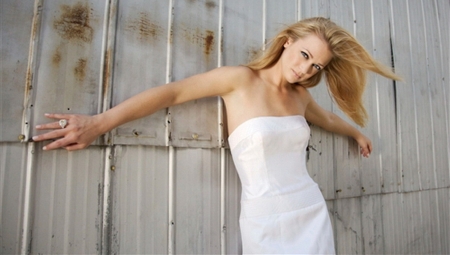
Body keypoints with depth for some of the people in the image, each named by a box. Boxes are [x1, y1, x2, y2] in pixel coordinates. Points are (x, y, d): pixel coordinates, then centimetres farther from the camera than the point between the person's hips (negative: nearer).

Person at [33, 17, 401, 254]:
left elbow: (327, 118, 29)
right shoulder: (241, 79, -10)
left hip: (314, 214, 6)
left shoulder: (301, 96, 7)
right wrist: (99, 123, -12)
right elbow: (172, 92, -12)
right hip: (266, 223, -5)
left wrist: (356, 132, 47)